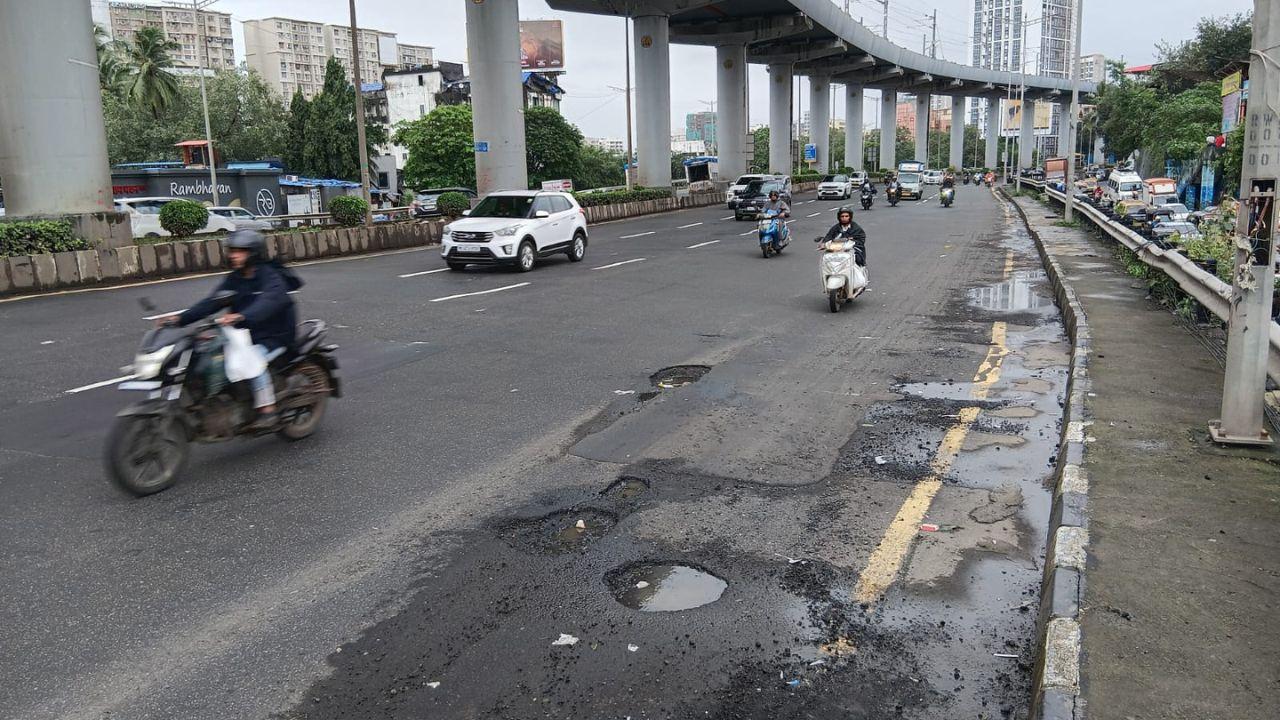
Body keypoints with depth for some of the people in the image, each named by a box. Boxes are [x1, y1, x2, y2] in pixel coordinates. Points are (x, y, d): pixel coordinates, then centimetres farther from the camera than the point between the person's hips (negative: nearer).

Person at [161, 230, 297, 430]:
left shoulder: (271, 276, -13)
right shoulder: (234, 279, 10)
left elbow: (269, 301, -34)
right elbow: (211, 302, 3)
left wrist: (241, 316, -51)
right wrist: (181, 318, -11)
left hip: (274, 336, -8)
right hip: (245, 335, 8)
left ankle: (268, 411, -28)